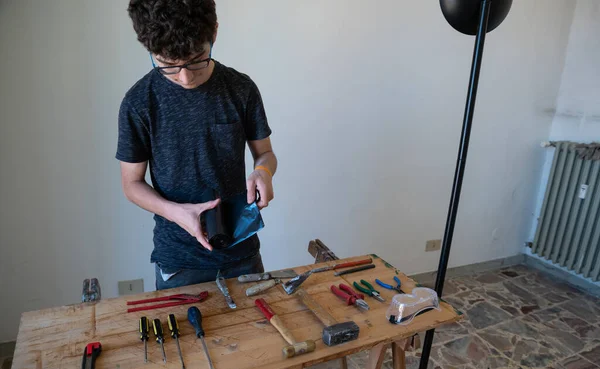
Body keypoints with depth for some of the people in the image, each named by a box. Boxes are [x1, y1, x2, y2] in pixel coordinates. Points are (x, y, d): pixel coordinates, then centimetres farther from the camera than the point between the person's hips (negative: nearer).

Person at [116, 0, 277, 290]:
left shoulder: (241, 88, -8)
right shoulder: (139, 102, -11)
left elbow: (264, 152, 3)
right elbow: (132, 183, -3)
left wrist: (263, 171, -20)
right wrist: (175, 212, -21)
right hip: (178, 259, -1)